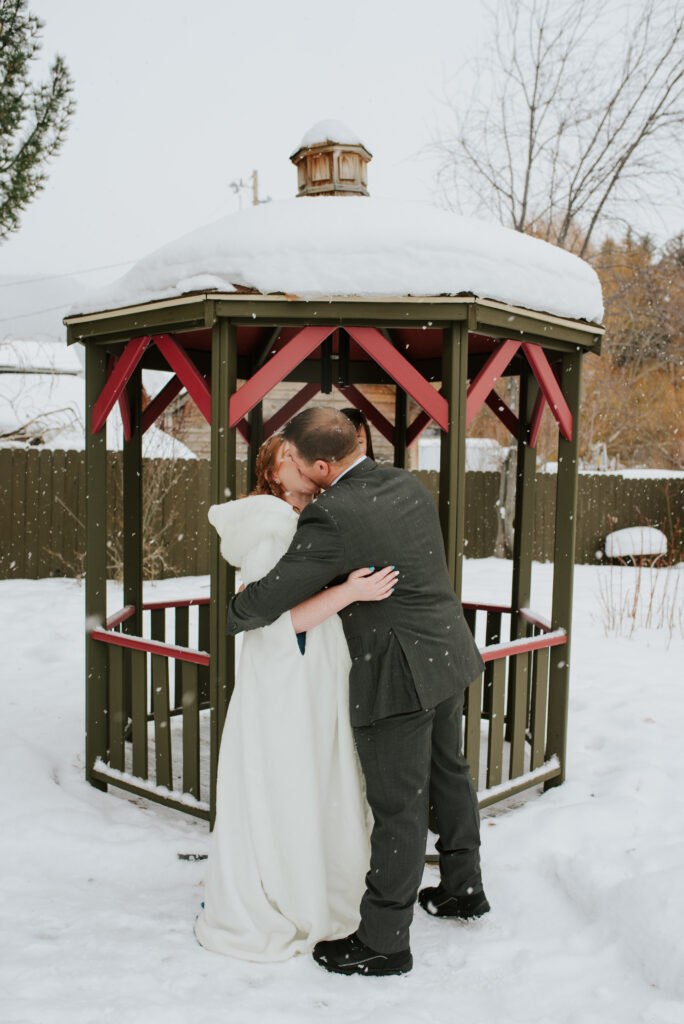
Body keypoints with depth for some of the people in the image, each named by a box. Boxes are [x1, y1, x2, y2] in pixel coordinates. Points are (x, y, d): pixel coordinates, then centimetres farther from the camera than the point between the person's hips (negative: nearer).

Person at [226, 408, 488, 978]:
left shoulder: (332, 517, -24)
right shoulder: (411, 486, 2)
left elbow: (268, 600, -20)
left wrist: (233, 618, 1)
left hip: (398, 674, -9)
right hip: (449, 653, 9)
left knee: (398, 807, 3)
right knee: (448, 773, 24)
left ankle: (383, 942, 20)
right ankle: (464, 888, 44)